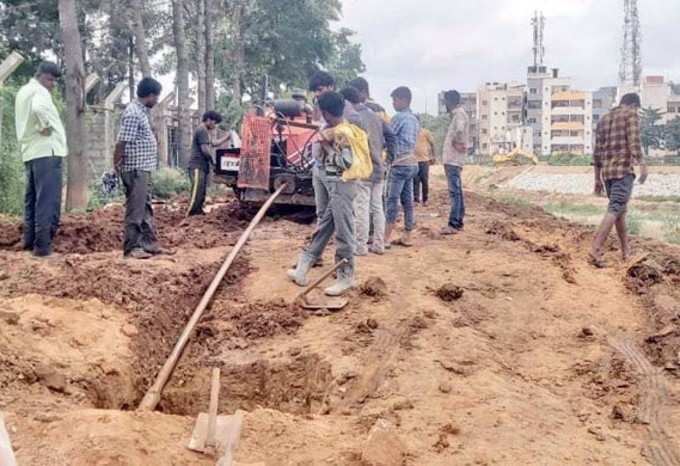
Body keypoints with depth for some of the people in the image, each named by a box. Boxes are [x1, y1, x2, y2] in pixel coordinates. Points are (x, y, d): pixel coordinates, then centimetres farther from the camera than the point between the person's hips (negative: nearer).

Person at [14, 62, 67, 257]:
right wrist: (45, 127, -18)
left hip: (29, 151, 10)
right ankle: (42, 245, -13)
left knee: (32, 200, 15)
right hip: (46, 151, -10)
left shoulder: (23, 91, 21)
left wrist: (39, 127, 10)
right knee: (48, 201, -10)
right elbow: (39, 109, -31)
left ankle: (30, 241, 20)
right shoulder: (39, 91, -10)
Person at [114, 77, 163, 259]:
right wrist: (116, 165, -16)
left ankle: (149, 242, 22)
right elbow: (122, 142, -19)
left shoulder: (143, 111, 15)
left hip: (145, 168, 10)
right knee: (135, 209, -4)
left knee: (146, 208, 14)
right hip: (136, 169, -10)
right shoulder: (133, 113, -16)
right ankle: (132, 247, 1)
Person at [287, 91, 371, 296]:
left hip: (341, 187, -11)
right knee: (322, 230, 13)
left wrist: (326, 145, -13)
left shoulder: (343, 132, -16)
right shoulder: (336, 130, 14)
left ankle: (345, 278, 4)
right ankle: (302, 271, 20)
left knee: (343, 233, -4)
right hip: (336, 187, 11)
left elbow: (345, 162, -21)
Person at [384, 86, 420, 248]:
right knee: (408, 201, 8)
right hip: (412, 163, 9)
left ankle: (386, 237, -9)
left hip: (400, 163, -9)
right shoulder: (414, 119, 16)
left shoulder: (399, 117, -11)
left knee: (392, 200, -8)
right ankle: (407, 236, 10)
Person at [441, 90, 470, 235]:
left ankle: (453, 224, -15)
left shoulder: (459, 114, -13)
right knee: (456, 191, 14)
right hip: (452, 159, 11)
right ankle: (459, 222, 20)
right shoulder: (457, 114, 19)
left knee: (455, 192, -12)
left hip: (453, 160, -11)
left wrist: (456, 143, -16)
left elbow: (459, 131, -32)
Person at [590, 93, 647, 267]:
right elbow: (634, 141, -14)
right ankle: (596, 249, -27)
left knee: (620, 209, 17)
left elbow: (597, 152, 18)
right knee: (615, 209, -14)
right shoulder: (631, 114, 1)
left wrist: (598, 179, 20)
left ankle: (626, 250, 22)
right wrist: (642, 166, -18)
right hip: (624, 170, -7)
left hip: (606, 172, 7)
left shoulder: (604, 120, 20)